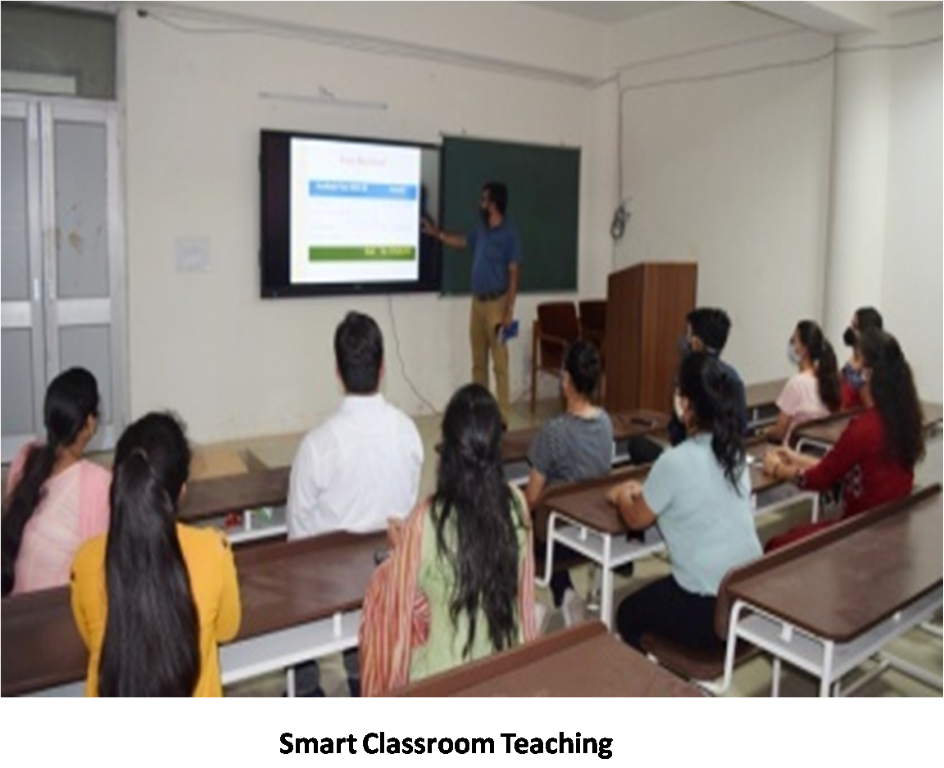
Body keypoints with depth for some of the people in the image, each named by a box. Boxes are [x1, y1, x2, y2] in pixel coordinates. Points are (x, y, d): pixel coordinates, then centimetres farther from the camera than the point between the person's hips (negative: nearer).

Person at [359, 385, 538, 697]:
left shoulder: (427, 520, -25)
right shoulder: (517, 504, -13)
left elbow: (403, 598, -10)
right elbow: (521, 584, 3)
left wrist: (402, 544, 7)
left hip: (444, 672, -3)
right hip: (507, 661, 4)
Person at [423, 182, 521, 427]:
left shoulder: (509, 234, -11)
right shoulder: (481, 230, 12)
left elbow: (513, 274, -14)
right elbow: (462, 241, 33)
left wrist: (509, 311, -18)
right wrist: (437, 233, 30)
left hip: (496, 303, -8)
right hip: (477, 302, 8)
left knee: (499, 364, -5)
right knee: (478, 362, 11)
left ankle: (502, 417, -1)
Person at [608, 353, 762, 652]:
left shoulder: (675, 461, -19)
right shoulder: (735, 451, 2)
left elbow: (637, 519, -3)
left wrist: (622, 497, 16)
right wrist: (645, 491, 23)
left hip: (709, 609, -7)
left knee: (628, 614, 21)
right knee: (652, 597, 31)